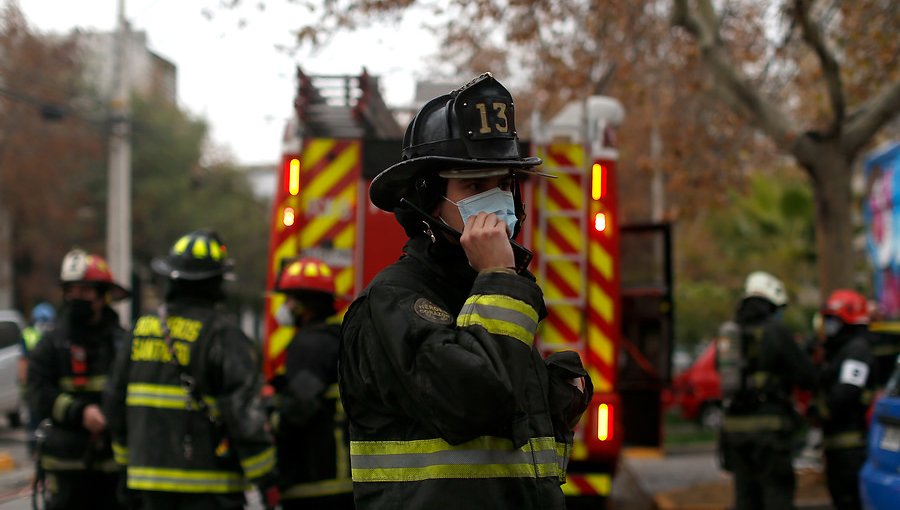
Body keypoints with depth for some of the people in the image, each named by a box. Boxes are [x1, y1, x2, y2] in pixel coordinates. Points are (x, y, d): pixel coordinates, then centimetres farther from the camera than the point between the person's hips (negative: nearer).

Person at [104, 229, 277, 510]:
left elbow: (115, 401, 15)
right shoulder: (222, 336, -12)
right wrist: (265, 478, -10)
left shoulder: (141, 329, 8)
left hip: (150, 478, 6)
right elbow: (244, 410, -16)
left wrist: (129, 462, 26)